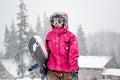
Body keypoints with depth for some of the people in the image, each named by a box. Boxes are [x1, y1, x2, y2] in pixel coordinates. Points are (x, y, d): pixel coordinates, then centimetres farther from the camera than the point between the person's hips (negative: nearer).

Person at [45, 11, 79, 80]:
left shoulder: (70, 36, -6)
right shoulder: (49, 35, 6)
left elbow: (73, 55, -9)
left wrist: (74, 70, -13)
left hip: (66, 71, -2)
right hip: (52, 71, 2)